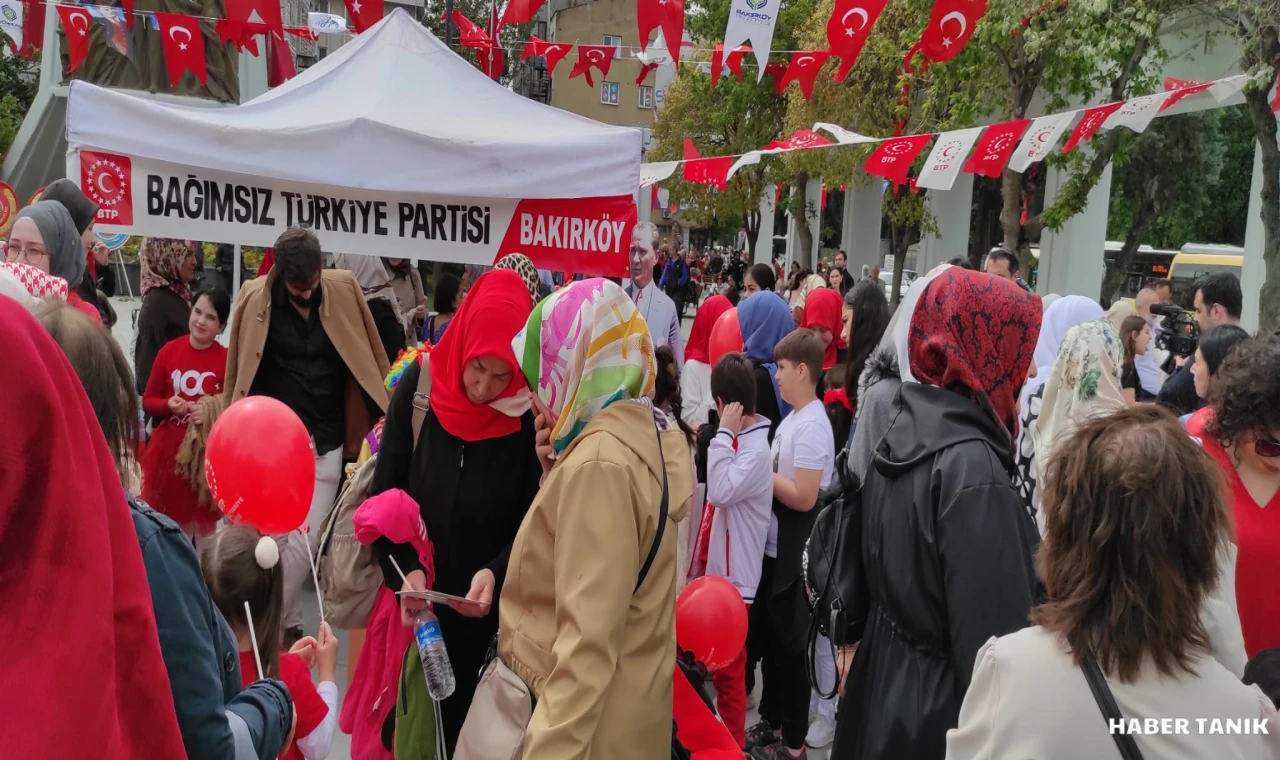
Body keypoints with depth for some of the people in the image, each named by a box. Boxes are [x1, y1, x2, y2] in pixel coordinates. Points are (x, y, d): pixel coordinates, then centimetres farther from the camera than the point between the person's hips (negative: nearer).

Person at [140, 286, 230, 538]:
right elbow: (148, 401, 6)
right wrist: (168, 405, -13)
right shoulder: (169, 351, -2)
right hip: (167, 450, 2)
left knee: (201, 523, 7)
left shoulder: (227, 359, -9)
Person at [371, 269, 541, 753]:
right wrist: (405, 569, -17)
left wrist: (496, 573, -26)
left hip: (487, 611, -1)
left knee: (466, 728, 13)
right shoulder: (420, 383, -10)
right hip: (414, 603, 2)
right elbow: (384, 490, -5)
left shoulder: (532, 413, -15)